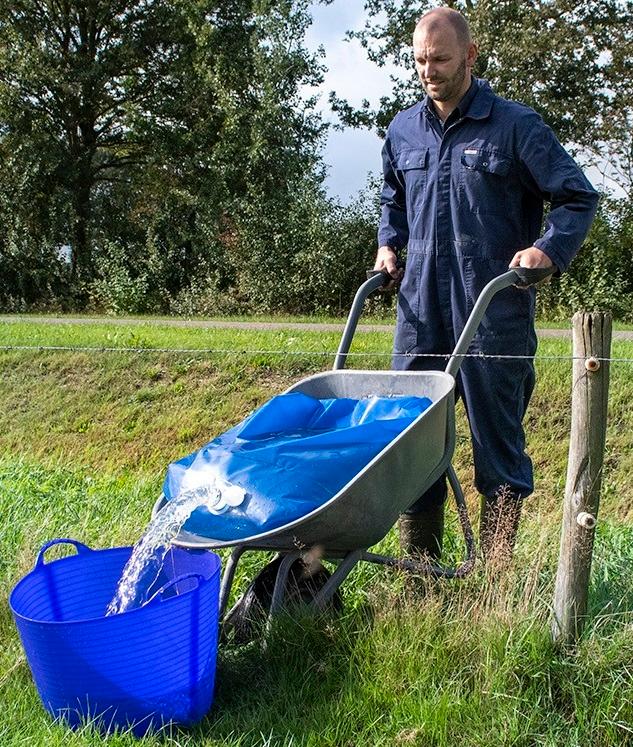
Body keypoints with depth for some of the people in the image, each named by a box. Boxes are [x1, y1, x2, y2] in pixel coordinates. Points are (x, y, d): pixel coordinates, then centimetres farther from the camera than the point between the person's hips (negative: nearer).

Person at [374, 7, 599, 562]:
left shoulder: (515, 126, -1)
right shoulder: (403, 131, 13)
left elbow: (578, 199, 2)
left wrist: (547, 248, -14)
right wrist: (389, 244, 13)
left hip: (495, 311, -4)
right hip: (421, 308, 5)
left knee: (498, 438, 3)